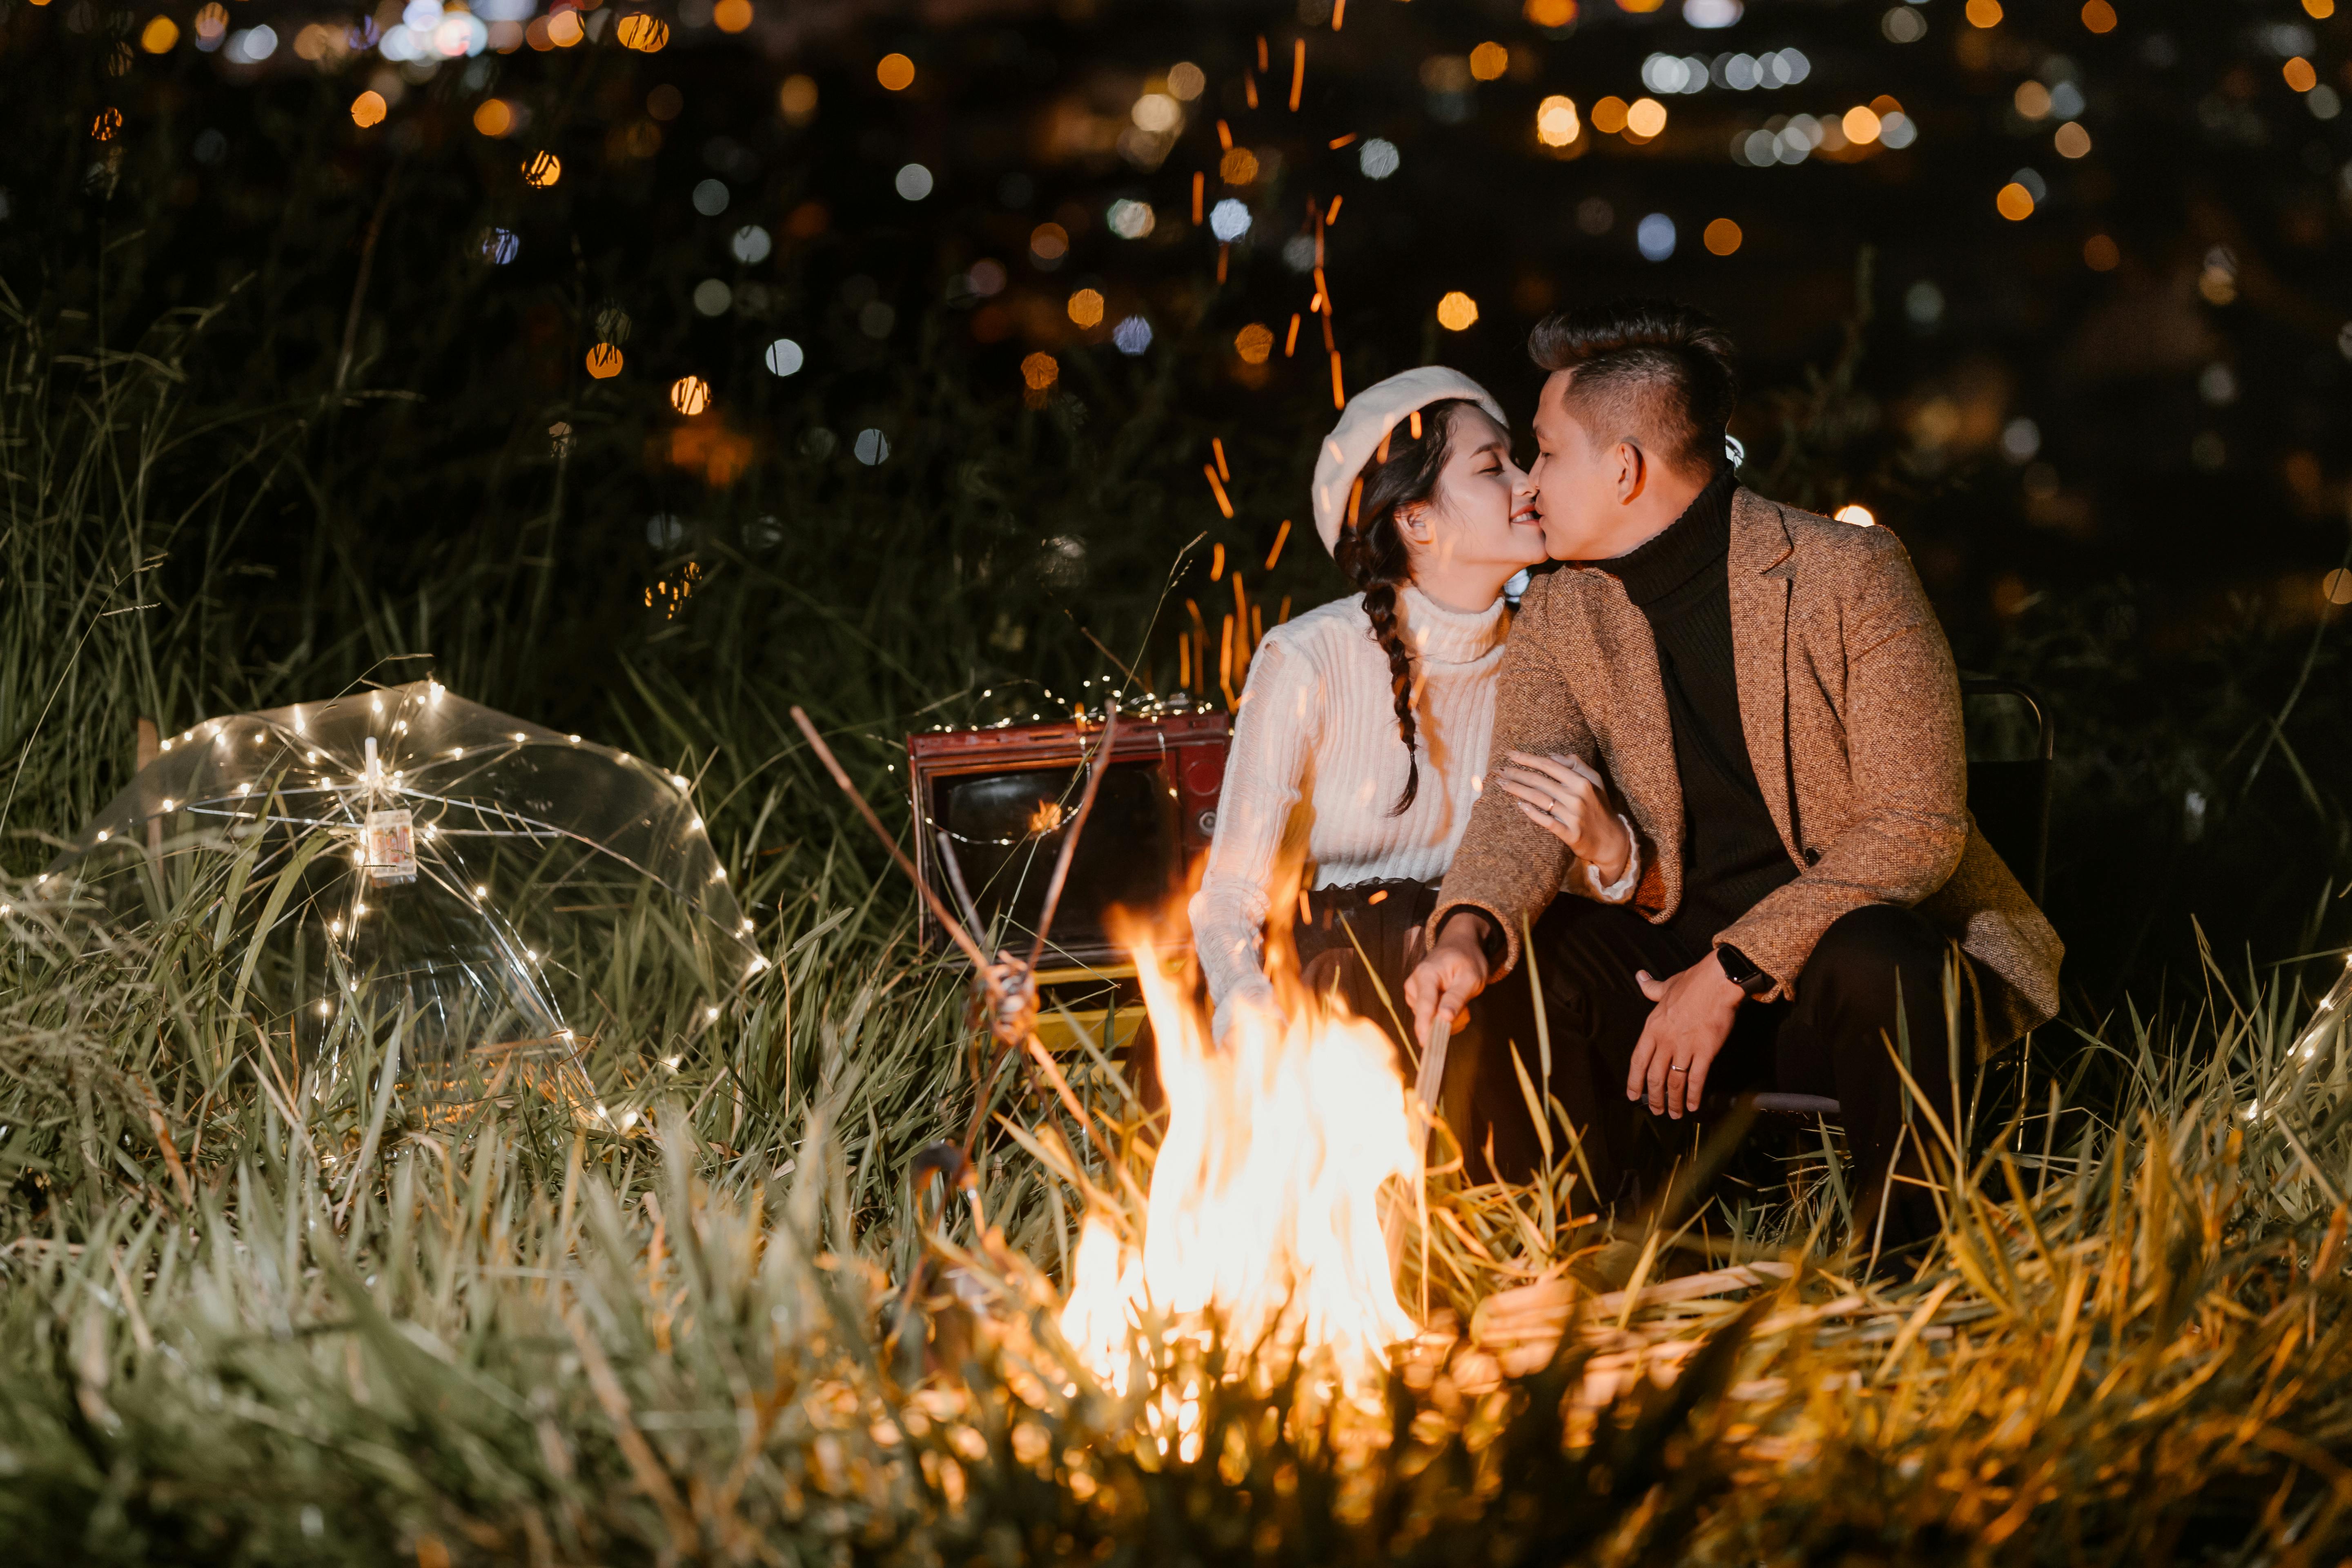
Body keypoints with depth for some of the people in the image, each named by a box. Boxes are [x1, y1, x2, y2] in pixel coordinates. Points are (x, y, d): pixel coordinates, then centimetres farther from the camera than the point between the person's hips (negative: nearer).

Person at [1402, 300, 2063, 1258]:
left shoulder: (1851, 574, -12)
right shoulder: (1557, 619, 3)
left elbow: (1919, 828, -17)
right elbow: (1521, 805, -9)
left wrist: (1731, 973, -24)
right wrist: (1468, 935, -33)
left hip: (1877, 942, -4)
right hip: (1684, 961, 4)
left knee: (1869, 963, -37)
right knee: (1520, 959, -21)